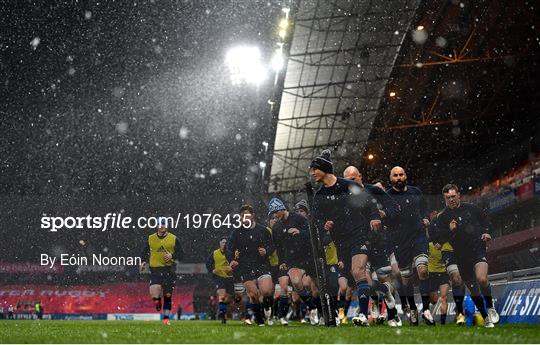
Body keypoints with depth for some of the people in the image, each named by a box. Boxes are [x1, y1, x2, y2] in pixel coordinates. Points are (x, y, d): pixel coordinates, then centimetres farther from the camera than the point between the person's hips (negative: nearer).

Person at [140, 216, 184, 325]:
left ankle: (166, 317, 19)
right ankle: (157, 300, 15)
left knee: (168, 295, 6)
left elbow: (181, 254, 5)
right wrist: (144, 261, -3)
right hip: (155, 269, 0)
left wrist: (172, 256, -13)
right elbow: (145, 252, 16)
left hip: (169, 270, 1)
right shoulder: (150, 239, 7)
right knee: (154, 293, -21)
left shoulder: (174, 239, 4)